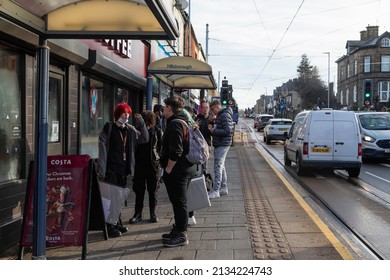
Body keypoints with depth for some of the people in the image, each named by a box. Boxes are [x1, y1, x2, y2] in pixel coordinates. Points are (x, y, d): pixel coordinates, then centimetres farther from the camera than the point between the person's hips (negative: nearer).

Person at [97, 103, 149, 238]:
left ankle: (117, 223, 23)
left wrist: (141, 124, 1)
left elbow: (145, 139, 14)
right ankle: (110, 226, -1)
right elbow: (102, 149, -11)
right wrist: (101, 170, -17)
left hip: (123, 169, 6)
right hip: (111, 169, -6)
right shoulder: (109, 128, -6)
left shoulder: (130, 130, 11)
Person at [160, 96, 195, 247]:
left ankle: (181, 235, 4)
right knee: (179, 202, 18)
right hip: (185, 168, 10)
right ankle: (178, 230, 29)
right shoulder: (183, 121, 15)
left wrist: (168, 168, -15)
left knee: (179, 202, -3)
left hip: (176, 171, -10)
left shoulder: (175, 124, -17)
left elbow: (175, 151, -26)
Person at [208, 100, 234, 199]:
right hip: (219, 144, 11)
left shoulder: (225, 116, -15)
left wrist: (214, 131, -15)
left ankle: (216, 191, -10)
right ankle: (224, 188, 24)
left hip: (222, 145, -11)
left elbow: (227, 131, -23)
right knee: (221, 166, 15)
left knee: (218, 167, -11)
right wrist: (213, 130, 8)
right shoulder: (220, 116, 17)